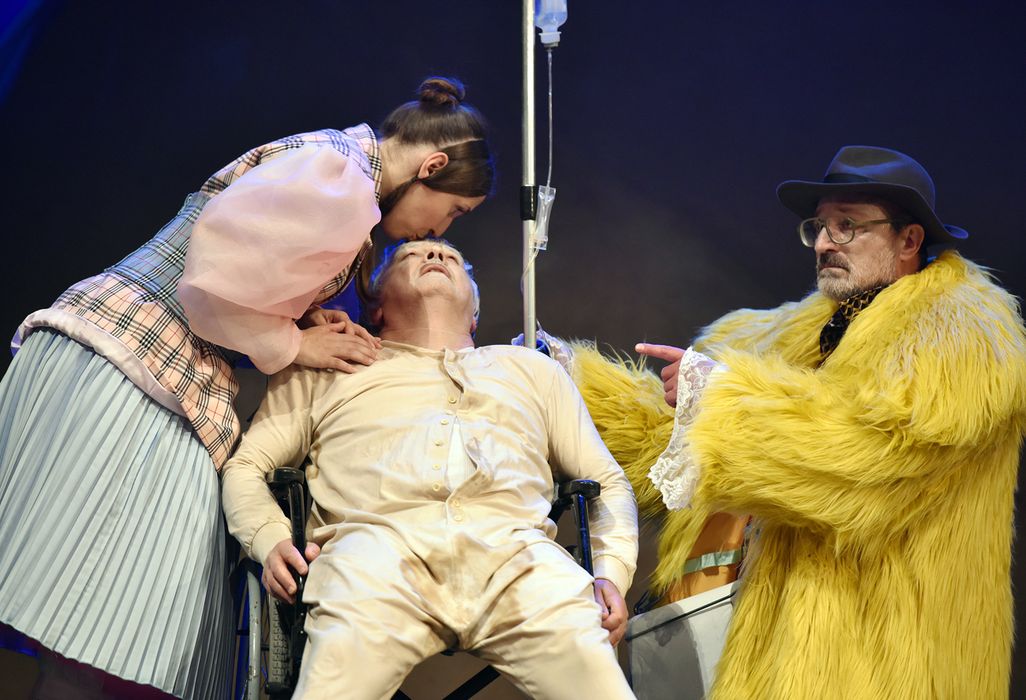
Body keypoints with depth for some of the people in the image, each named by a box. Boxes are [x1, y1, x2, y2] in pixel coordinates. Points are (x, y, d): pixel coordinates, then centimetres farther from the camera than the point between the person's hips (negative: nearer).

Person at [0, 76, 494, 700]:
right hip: (121, 362, -10)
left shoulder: (338, 159, 20)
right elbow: (216, 284, -16)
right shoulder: (338, 175, -13)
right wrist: (293, 345, -2)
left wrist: (307, 319, 7)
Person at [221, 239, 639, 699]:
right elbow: (245, 466, 25)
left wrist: (613, 572, 8)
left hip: (516, 551, 1)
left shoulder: (529, 367, 35)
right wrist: (270, 541, 2)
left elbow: (609, 482, 29)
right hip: (379, 541, -1)